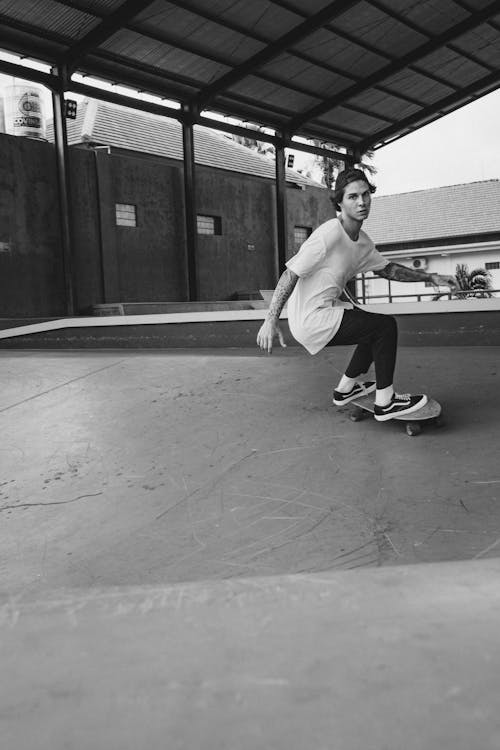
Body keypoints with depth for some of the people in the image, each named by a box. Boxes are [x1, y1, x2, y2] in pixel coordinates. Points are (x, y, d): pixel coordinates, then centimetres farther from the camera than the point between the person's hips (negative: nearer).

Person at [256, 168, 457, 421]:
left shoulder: (362, 240, 8)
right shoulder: (328, 235, -21)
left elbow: (386, 268, 21)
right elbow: (290, 274, -22)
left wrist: (430, 277, 15)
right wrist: (271, 321, -26)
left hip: (327, 310, 10)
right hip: (311, 321, -10)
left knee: (377, 328, 23)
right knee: (386, 326, -9)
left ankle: (346, 388, 30)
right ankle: (385, 403, -1)